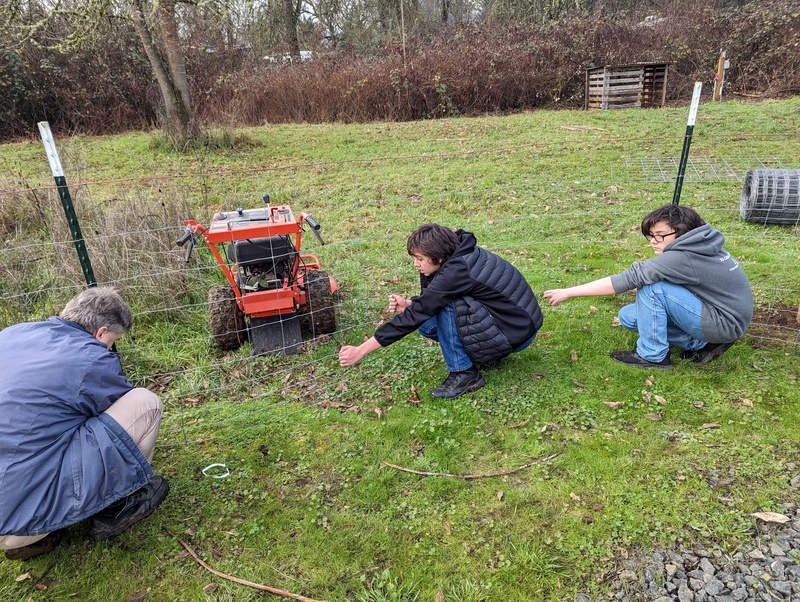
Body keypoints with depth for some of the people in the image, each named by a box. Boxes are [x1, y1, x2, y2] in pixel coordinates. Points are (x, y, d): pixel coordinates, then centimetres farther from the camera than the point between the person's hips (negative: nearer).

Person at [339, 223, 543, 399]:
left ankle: (464, 374, -10)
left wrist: (361, 351, -22)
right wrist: (408, 304, -11)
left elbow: (415, 316, -26)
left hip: (516, 334, -8)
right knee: (426, 324, -3)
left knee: (447, 307, -25)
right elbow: (430, 302, 10)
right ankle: (486, 352, 10)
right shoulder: (460, 254, -1)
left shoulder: (455, 272, -27)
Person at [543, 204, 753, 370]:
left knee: (651, 287, -27)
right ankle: (701, 344, 6)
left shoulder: (682, 258, -27)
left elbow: (630, 278, -30)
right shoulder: (695, 247, 0)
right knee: (628, 316, 1)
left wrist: (568, 292, -28)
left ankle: (653, 355, -9)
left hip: (726, 324, -9)